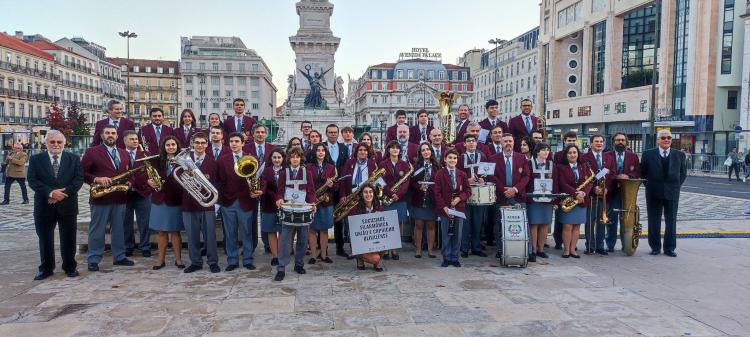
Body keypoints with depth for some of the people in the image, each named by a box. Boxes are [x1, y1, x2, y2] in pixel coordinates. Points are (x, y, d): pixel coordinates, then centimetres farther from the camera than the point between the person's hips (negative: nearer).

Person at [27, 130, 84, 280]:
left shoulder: (74, 159, 5)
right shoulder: (35, 159, 4)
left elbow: (79, 178, -3)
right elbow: (32, 180, -5)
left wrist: (64, 192, -16)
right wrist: (50, 192, -19)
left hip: (67, 205, 0)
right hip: (44, 205, 1)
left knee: (68, 239, 7)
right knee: (45, 239, 9)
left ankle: (70, 267, 19)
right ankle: (46, 268, 22)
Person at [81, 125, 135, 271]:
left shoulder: (124, 153, 14)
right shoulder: (92, 152, -1)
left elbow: (130, 173, 19)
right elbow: (82, 172, -5)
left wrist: (129, 183, -1)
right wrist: (97, 179, -19)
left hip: (120, 198, 5)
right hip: (100, 198, -4)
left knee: (118, 229, 12)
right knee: (97, 230, 3)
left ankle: (119, 257, 21)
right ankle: (93, 260, 11)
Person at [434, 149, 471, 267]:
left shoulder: (462, 174, 6)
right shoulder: (439, 174, -1)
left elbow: (468, 191, 6)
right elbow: (437, 193, -4)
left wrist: (459, 198, -12)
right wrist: (444, 207, -14)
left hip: (459, 208, 2)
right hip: (445, 209, -2)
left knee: (457, 235, 7)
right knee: (446, 235, 5)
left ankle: (455, 258, 19)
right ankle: (446, 258, 16)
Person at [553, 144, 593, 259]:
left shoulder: (584, 166, 11)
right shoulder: (561, 167, -2)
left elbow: (590, 181, 3)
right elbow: (562, 184, -11)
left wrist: (583, 193, -14)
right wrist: (576, 194, -19)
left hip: (582, 201, 4)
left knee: (577, 226, 6)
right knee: (567, 226, -4)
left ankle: (572, 249, 14)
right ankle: (566, 250, 6)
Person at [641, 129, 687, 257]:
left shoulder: (679, 155, 5)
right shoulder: (648, 154, 0)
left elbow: (683, 173, 12)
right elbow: (643, 172, 6)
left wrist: (677, 185, 3)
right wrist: (649, 185, 1)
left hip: (672, 193, 1)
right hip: (654, 193, -1)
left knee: (671, 221, 6)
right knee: (654, 221, 5)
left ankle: (669, 248, 15)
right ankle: (655, 247, 15)